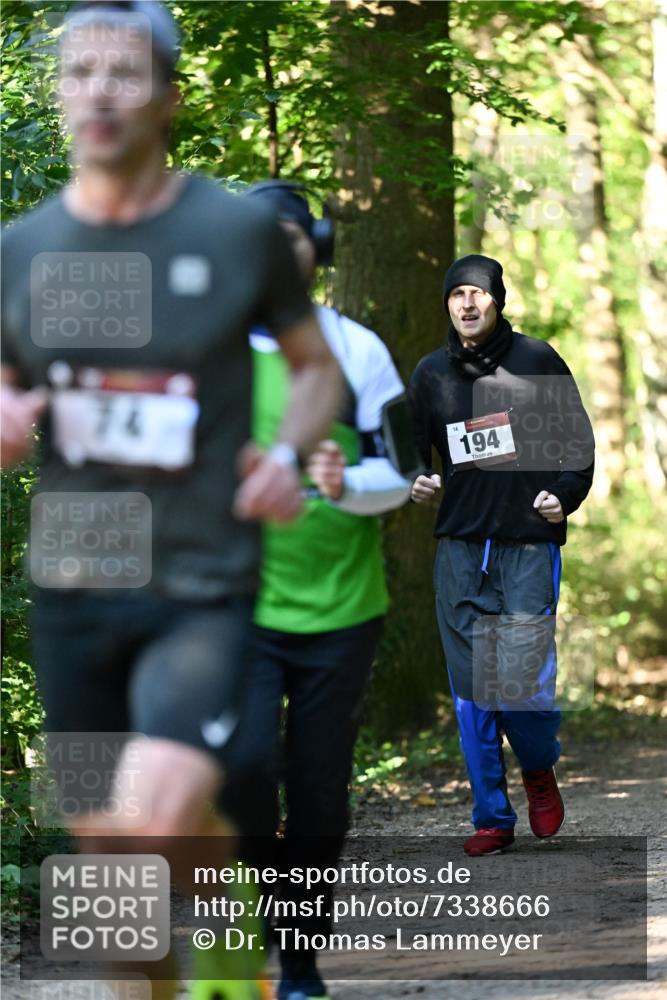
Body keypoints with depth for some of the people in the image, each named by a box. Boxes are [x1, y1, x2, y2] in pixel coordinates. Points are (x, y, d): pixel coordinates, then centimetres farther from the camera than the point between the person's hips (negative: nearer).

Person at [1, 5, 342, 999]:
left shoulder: (241, 231, -4)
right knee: (104, 851, 8)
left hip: (203, 589, -4)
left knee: (154, 830, -23)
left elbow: (317, 365, 10)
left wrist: (288, 451, -10)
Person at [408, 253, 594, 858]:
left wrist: (564, 495, -10)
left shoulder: (537, 361, 1)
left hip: (530, 543, -3)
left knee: (523, 677, -11)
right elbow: (414, 451, 21)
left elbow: (580, 443, 6)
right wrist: (418, 483, 0)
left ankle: (540, 769, 19)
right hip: (460, 545, 3)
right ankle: (492, 816, 9)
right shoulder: (431, 373, 10)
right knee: (471, 687, 1)